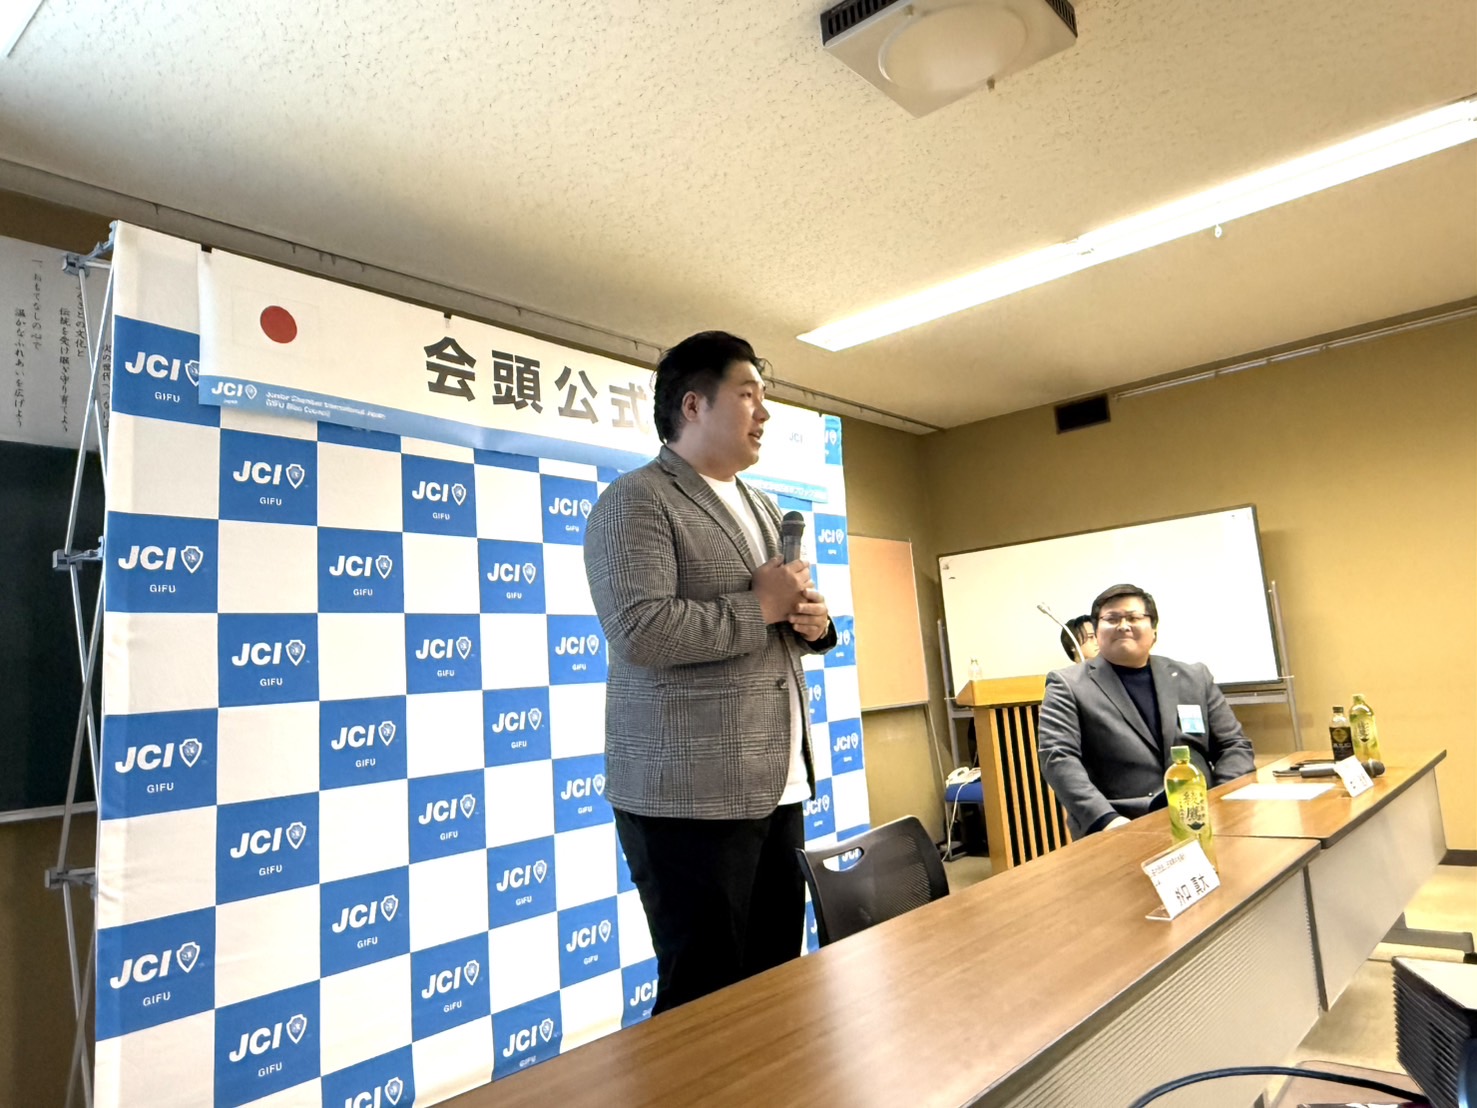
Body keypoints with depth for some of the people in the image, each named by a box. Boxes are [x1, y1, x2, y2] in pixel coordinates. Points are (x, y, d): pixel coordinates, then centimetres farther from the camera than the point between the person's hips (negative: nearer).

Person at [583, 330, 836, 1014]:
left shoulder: (760, 507, 18)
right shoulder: (635, 502, -9)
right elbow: (639, 631, -22)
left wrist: (813, 619, 3)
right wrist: (758, 608, -14)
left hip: (777, 785, 8)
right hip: (691, 796, -8)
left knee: (776, 978, 15)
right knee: (707, 1000, 4)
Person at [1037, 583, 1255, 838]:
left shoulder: (1195, 677, 17)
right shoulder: (1067, 685, 4)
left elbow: (1234, 745, 16)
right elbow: (1058, 758, -7)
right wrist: (1106, 820, -21)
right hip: (1124, 829, -5)